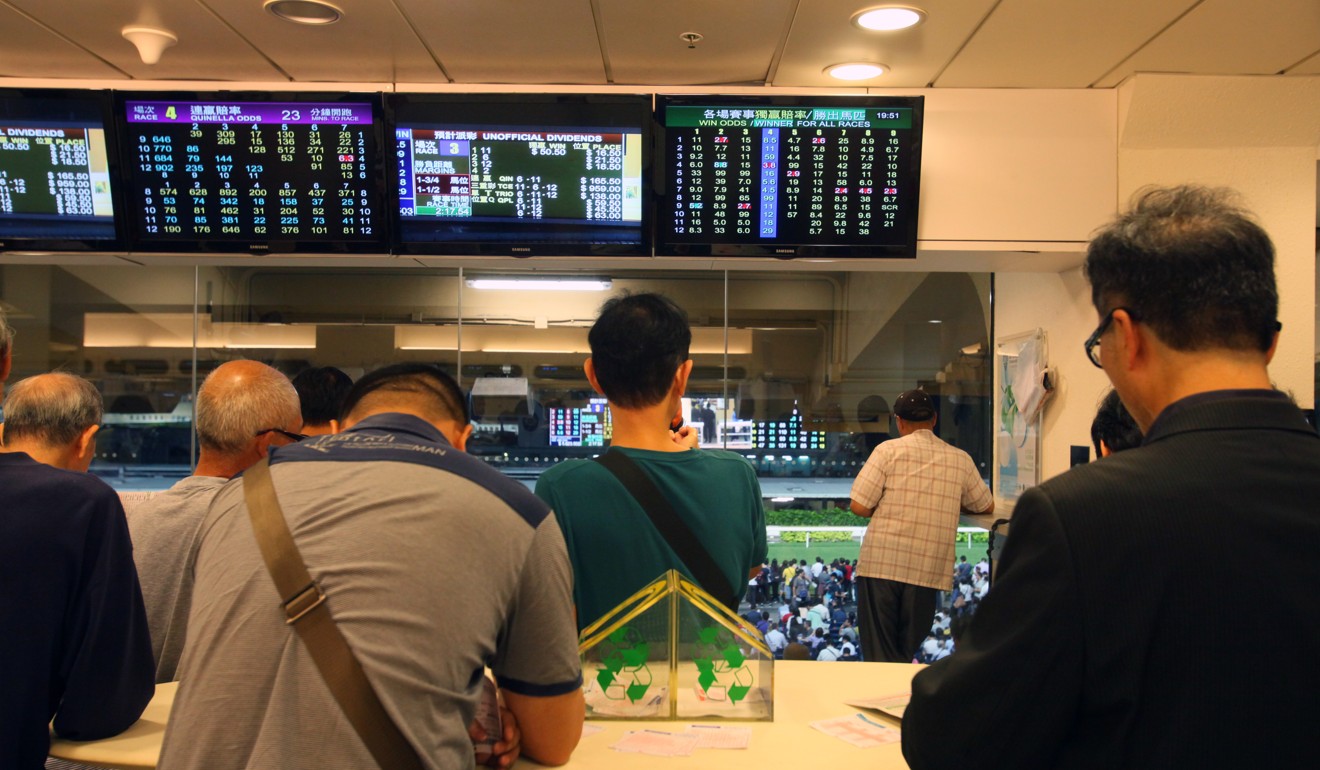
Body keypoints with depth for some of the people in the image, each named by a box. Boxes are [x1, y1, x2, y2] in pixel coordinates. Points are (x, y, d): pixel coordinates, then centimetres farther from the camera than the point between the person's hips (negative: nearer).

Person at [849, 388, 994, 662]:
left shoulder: (889, 450, -2)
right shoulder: (961, 459, 6)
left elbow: (859, 507, -7)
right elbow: (986, 506, 19)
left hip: (880, 566, -2)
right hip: (928, 572, 3)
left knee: (879, 656, 4)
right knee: (906, 654, 15)